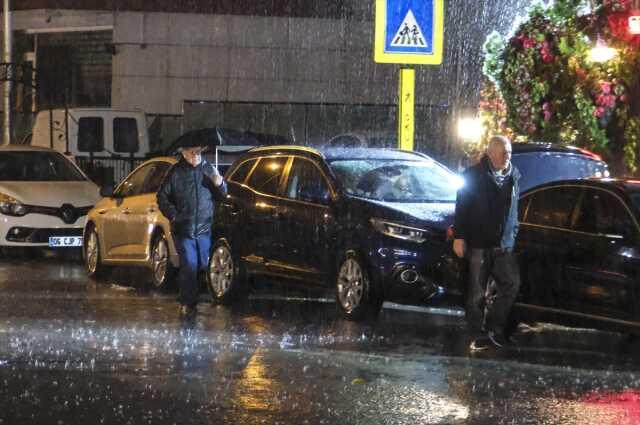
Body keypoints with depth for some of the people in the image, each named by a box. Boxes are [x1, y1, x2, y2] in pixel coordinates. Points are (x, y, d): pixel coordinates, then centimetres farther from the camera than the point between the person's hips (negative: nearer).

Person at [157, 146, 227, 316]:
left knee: (203, 264, 8)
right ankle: (187, 302, 0)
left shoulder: (208, 169, 5)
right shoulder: (176, 172, -3)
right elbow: (162, 196, 3)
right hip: (183, 230, -3)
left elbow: (222, 195, 11)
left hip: (204, 228, 3)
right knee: (189, 265, -7)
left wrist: (219, 184, -10)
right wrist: (173, 215, -7)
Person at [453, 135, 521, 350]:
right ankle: (477, 334, 8)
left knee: (512, 283, -4)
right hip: (479, 243, -5)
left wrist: (513, 234, 18)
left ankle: (495, 326, 10)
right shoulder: (474, 175, -6)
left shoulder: (513, 176, 11)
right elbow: (462, 207, -7)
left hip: (504, 244, 5)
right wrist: (459, 237, -12)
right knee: (477, 290, 0)